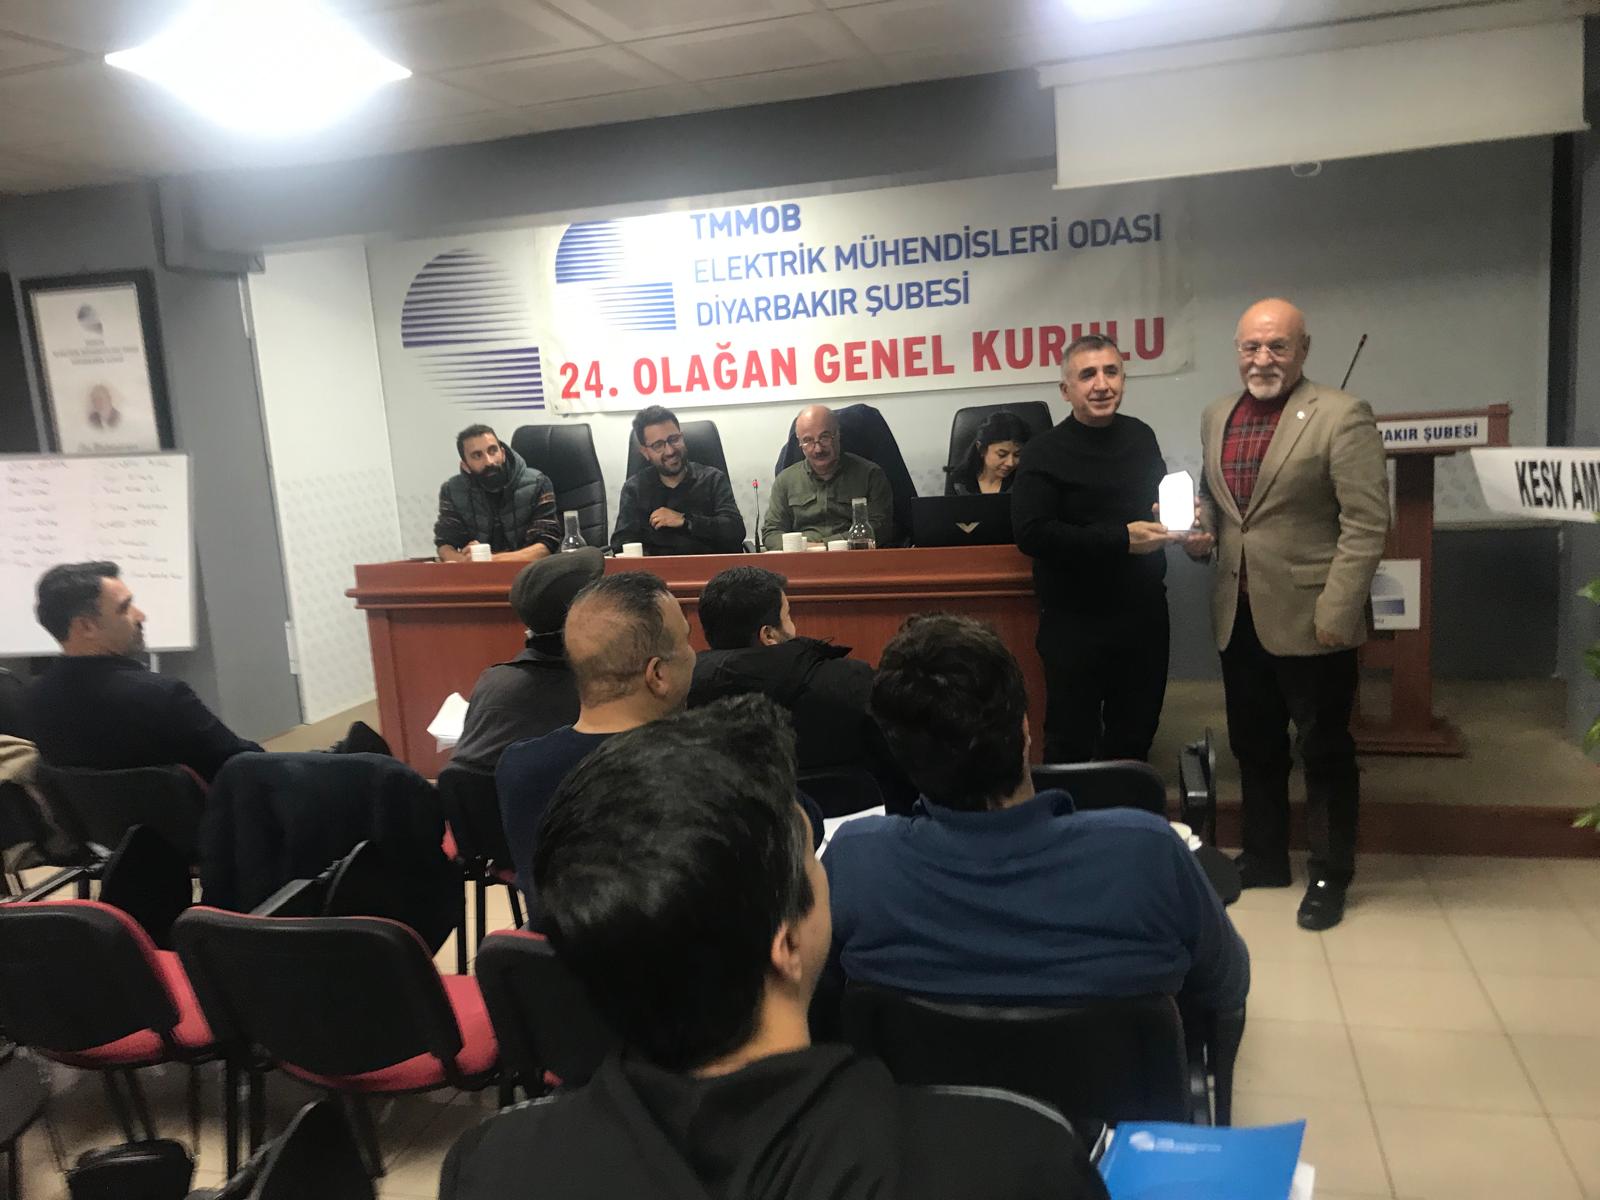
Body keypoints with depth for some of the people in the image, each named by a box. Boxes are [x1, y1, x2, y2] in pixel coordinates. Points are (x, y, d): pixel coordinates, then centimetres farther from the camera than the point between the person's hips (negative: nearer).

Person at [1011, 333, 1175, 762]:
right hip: (1076, 622, -5)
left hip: (1144, 612, 5)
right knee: (1071, 742, 5)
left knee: (1136, 734, 17)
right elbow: (1031, 534, -20)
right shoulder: (1045, 453, -10)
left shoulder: (1140, 436, 7)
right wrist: (1121, 539, -23)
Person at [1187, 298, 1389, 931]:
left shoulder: (1342, 416, -10)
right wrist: (1198, 529, -1)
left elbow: (1366, 524, -14)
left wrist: (1337, 613, -19)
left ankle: (1330, 876, 22)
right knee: (1254, 746, 17)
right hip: (1238, 616, 6)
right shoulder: (1216, 415, 9)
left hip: (1309, 619, -6)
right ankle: (1263, 857, 34)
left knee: (1325, 751, 7)